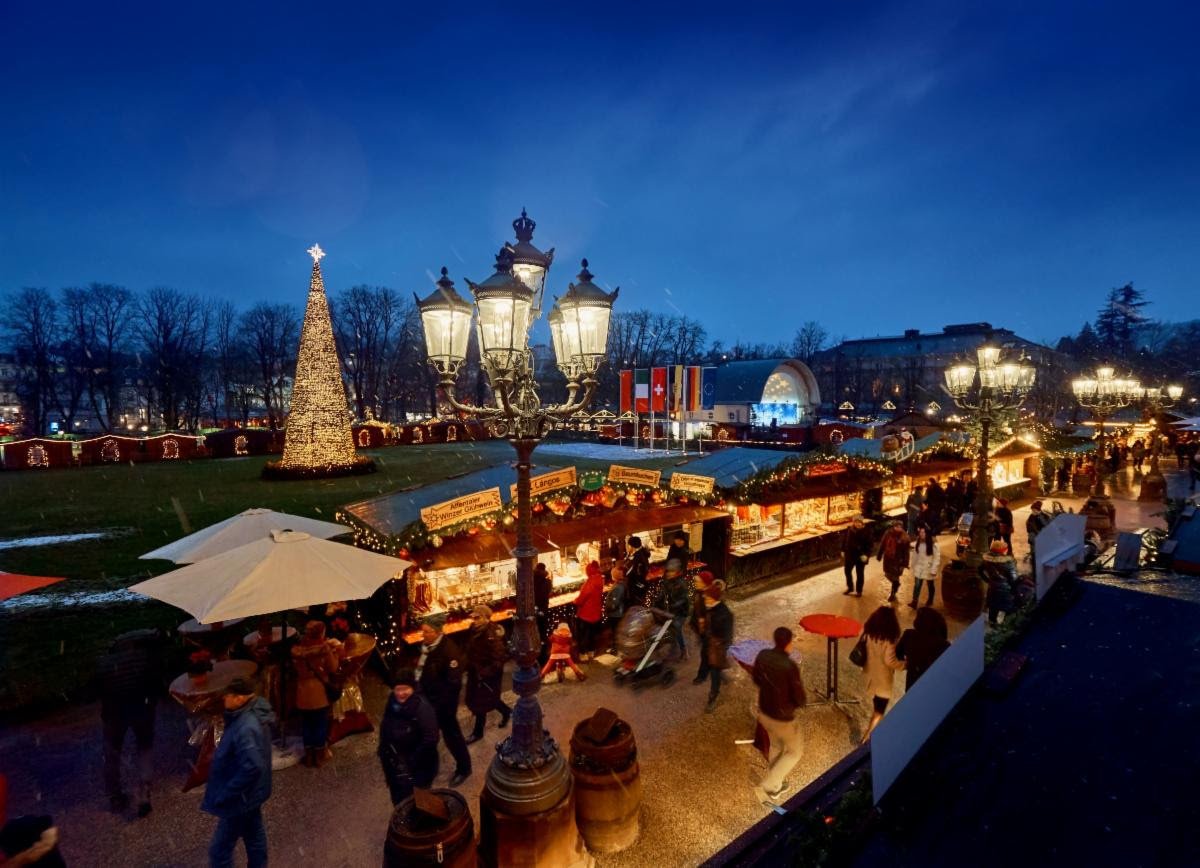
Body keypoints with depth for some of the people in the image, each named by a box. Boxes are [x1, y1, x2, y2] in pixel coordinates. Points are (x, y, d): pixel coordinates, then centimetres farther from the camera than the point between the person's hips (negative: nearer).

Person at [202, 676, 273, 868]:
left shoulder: (246, 728, -33)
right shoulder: (252, 713, -3)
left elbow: (251, 767, -34)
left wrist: (223, 797, -23)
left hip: (240, 797, -9)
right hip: (251, 793, 9)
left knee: (219, 849, 7)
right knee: (254, 835, 25)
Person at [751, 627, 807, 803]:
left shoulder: (762, 655, -11)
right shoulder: (790, 666, -31)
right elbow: (801, 700, -21)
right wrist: (800, 701, 1)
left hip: (763, 712, 6)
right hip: (783, 719, -6)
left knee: (776, 746, 30)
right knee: (795, 751, 21)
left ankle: (774, 785, 45)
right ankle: (767, 786, 17)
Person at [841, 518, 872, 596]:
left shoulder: (866, 532, -14)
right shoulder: (849, 530, -4)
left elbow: (869, 544, -12)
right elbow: (844, 540, 7)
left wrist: (866, 554, -19)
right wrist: (843, 551, 7)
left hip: (861, 556, -4)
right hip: (849, 554, 4)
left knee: (859, 574, 8)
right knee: (847, 571, 15)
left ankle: (859, 590, 24)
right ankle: (850, 588, 34)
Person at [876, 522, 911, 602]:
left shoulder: (904, 537, -15)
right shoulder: (888, 534, -7)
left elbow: (906, 551, -13)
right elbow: (882, 545, 2)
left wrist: (905, 563, -14)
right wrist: (879, 556, 7)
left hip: (898, 561, -3)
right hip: (888, 559, 3)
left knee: (895, 578, 5)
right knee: (888, 575, 17)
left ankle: (892, 594, 24)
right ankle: (896, 585, 48)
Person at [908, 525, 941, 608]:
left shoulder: (934, 545, -19)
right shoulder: (918, 543, -3)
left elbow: (937, 558, -17)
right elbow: (915, 555, 6)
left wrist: (934, 570, -18)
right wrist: (913, 566, 9)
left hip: (929, 568, -3)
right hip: (919, 568, 3)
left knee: (930, 586, 17)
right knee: (917, 585, -5)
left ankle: (930, 600, 37)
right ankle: (914, 602, -5)